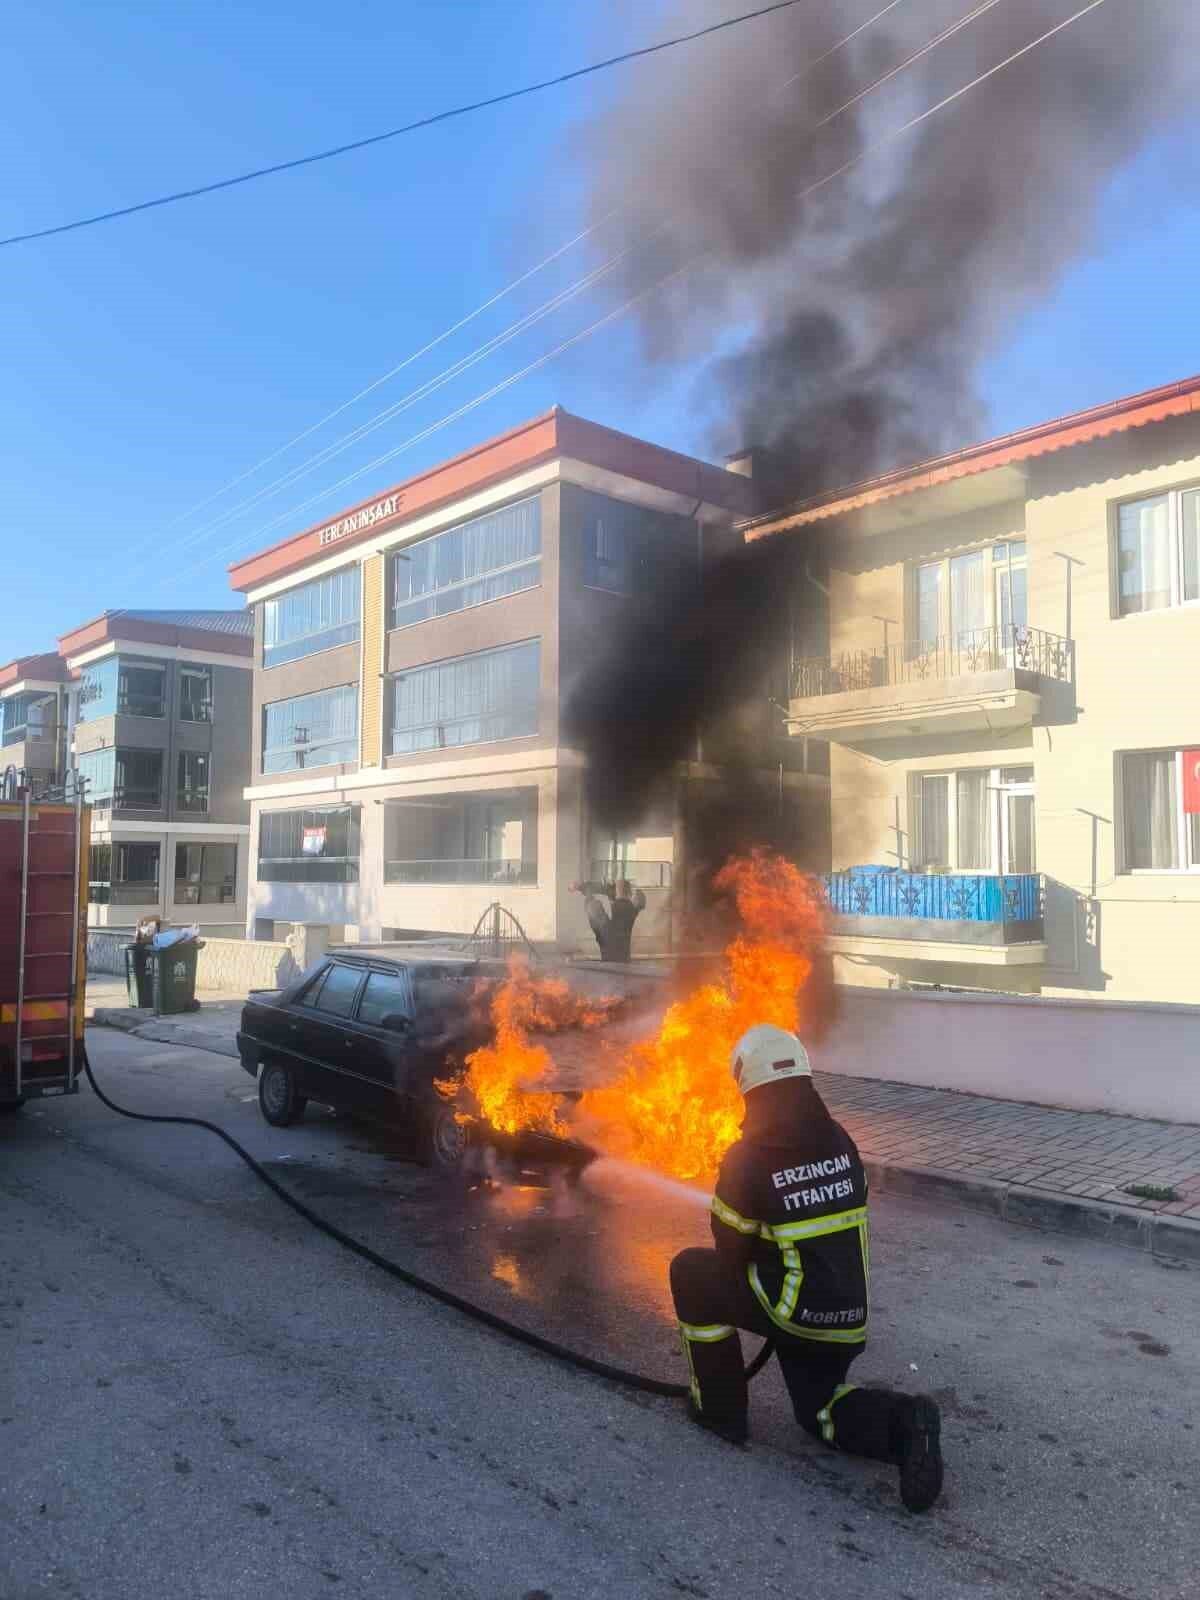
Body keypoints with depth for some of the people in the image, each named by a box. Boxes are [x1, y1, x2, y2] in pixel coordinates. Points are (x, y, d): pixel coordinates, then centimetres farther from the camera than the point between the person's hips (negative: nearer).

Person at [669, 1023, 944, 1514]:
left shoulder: (747, 1159, -18)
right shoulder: (840, 1140, -1)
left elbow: (732, 1251, -6)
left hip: (798, 1311, -6)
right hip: (848, 1317, 7)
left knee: (691, 1271, 9)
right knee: (817, 1408, 29)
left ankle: (720, 1409, 15)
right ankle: (900, 1422, 0)